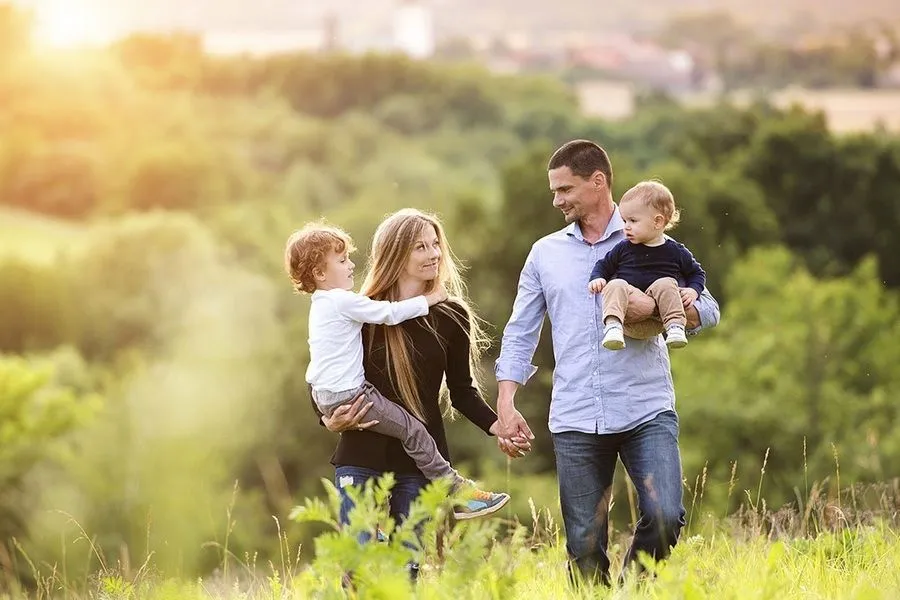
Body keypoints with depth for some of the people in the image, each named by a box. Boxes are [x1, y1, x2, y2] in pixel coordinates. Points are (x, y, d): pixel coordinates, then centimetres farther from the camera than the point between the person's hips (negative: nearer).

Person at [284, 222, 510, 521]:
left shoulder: (321, 305, 16)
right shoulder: (344, 301, -15)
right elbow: (390, 313, -16)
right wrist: (430, 298, -5)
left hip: (324, 396, 10)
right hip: (349, 395, -10)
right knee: (412, 429, -7)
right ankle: (455, 491, -6)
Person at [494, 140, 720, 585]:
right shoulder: (545, 253, 14)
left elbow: (707, 310, 3)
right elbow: (520, 333, 14)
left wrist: (654, 307, -16)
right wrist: (506, 404, 3)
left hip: (646, 411, -2)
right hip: (575, 420, 2)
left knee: (664, 517, -17)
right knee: (584, 545, 1)